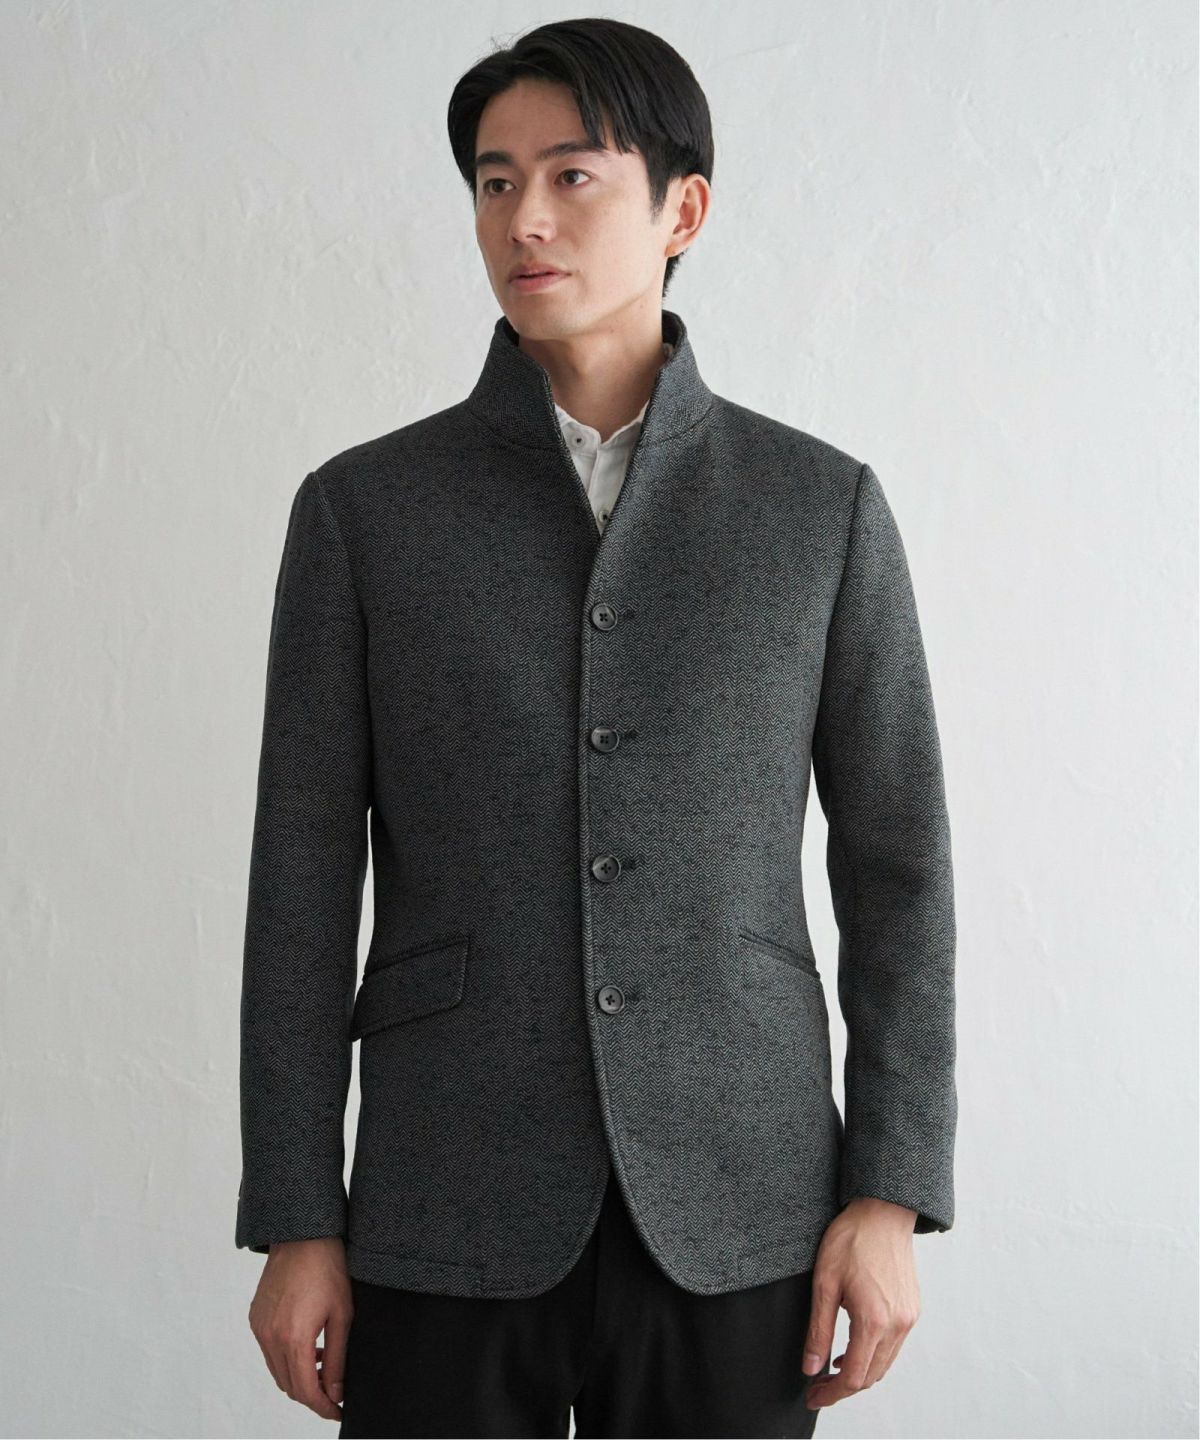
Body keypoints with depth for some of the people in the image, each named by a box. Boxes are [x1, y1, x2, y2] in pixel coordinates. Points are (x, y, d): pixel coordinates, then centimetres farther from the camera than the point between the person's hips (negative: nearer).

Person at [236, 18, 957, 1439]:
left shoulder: (821, 505, 4)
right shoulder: (362, 510, 3)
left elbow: (895, 860, 5)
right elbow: (302, 883, 2)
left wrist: (892, 1192, -2)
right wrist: (294, 1223, -1)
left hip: (735, 1216, 1)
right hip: (448, 1218, 0)